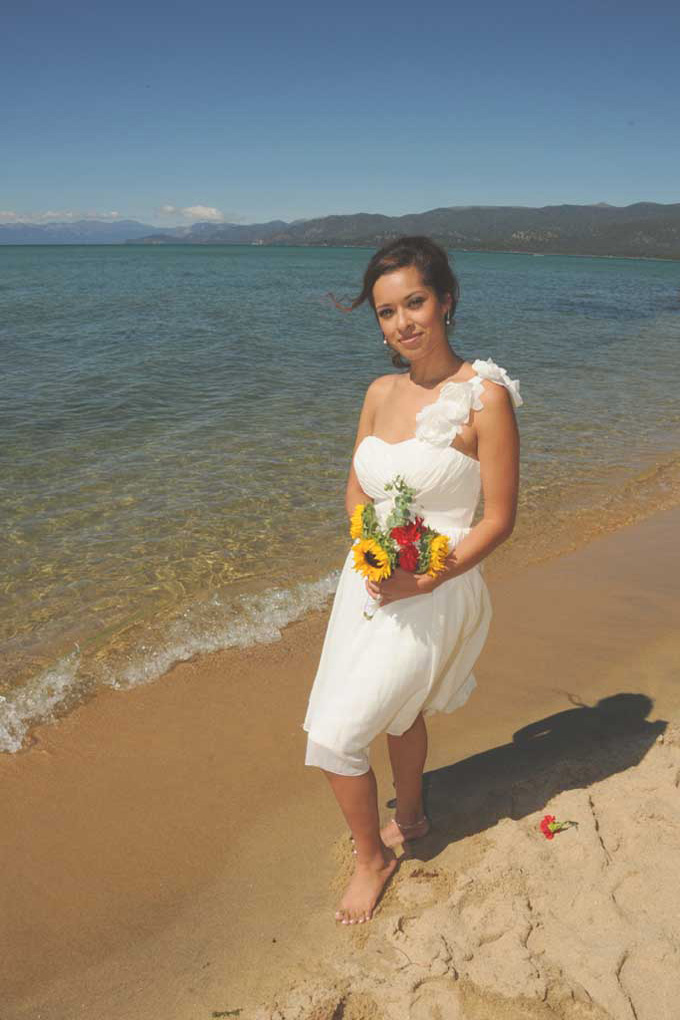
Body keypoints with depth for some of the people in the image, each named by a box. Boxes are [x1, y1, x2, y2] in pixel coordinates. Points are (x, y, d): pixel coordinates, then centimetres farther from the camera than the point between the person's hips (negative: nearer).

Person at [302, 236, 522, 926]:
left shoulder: (485, 396, -17)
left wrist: (424, 580, -21)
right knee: (396, 708, 25)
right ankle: (409, 818, 53)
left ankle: (372, 858, 27)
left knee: (333, 737, -2)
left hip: (433, 593, -6)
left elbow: (499, 519, -14)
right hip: (370, 579, 6)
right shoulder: (381, 391, 2)